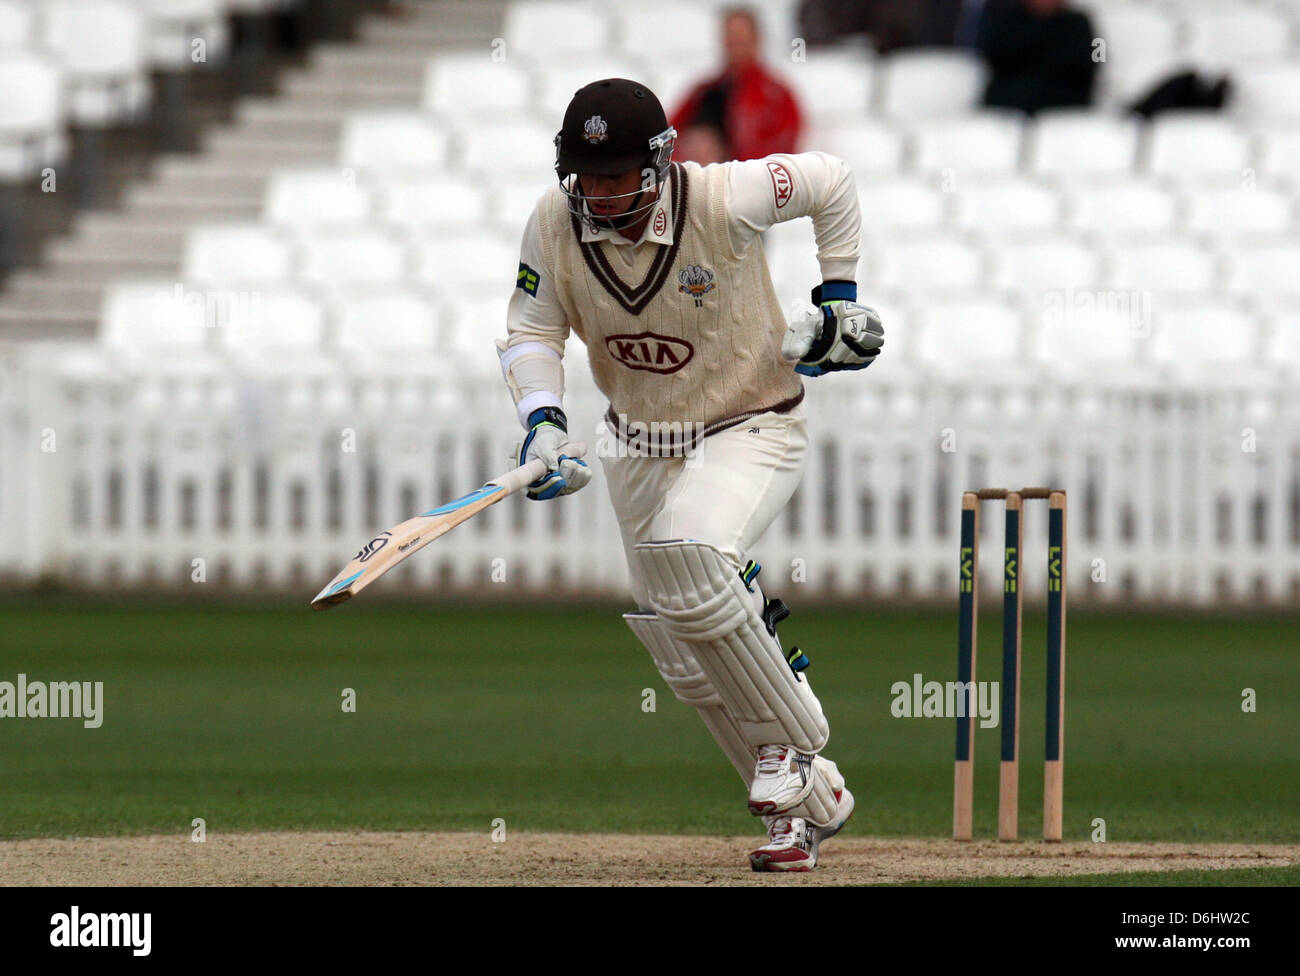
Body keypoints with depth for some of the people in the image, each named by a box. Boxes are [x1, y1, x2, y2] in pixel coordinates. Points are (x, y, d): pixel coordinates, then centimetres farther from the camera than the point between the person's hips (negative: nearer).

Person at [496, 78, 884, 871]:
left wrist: (841, 296, -3)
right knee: (688, 662, 4)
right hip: (641, 448, 6)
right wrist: (543, 420, -19)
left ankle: (790, 749, -15)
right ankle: (806, 801, 20)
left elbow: (832, 181, -7)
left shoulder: (723, 201, -25)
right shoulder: (554, 225, -14)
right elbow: (531, 332, -2)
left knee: (691, 562, -34)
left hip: (752, 427, -5)